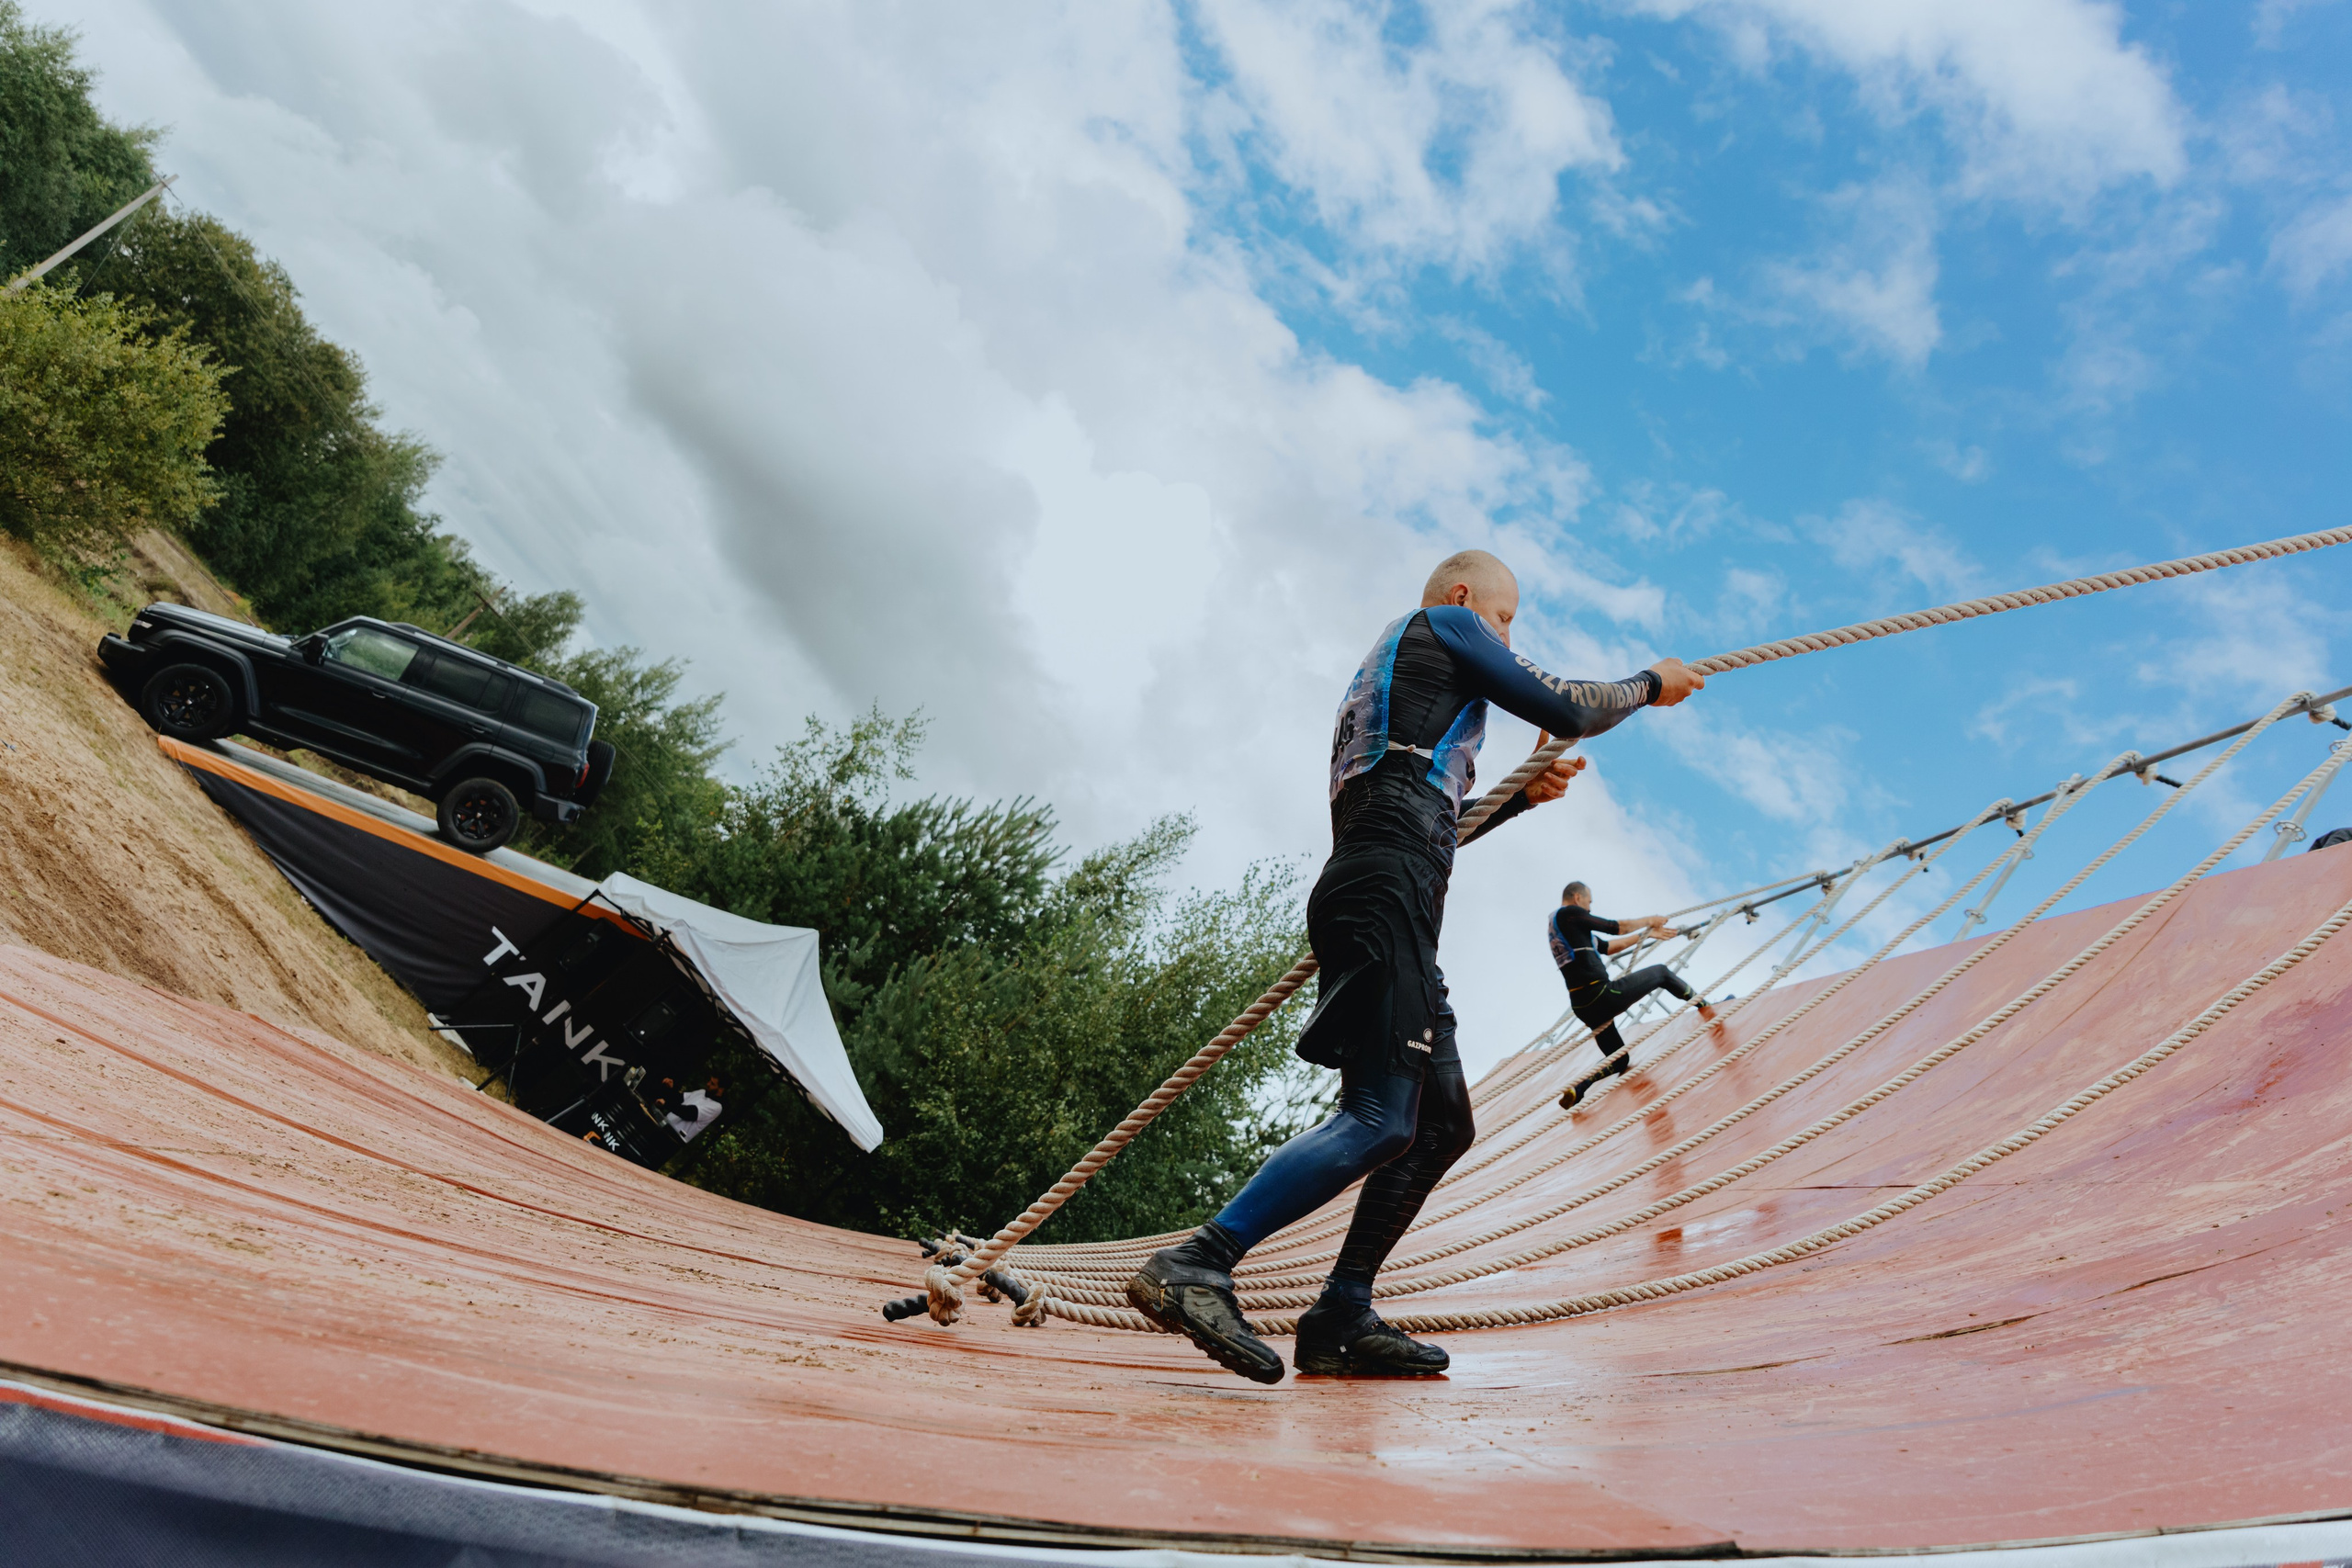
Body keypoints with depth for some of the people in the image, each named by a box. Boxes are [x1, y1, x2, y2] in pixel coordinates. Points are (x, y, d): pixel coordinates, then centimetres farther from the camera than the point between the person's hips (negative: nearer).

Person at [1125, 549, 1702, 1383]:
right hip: (1386, 893, -10)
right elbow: (1565, 710, 7)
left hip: (1383, 904, 10)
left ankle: (1341, 1319, 8)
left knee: (1442, 1123, 11)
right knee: (1381, 1119, -20)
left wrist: (1521, 794, 32)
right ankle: (1195, 1265, -29)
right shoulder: (1440, 624, 11)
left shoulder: (1381, 675, 36)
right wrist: (1651, 683, 25)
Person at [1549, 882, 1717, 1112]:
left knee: (1619, 1061, 22)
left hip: (1584, 1009, 9)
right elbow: (1616, 928, -2)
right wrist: (1650, 920, 16)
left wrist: (1646, 933, 31)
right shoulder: (1568, 914, -5)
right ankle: (1704, 1006, 30)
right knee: (1660, 972, 13)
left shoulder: (1558, 925, 22)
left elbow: (1607, 947, 28)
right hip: (1603, 995, -9)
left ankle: (1578, 1086, 0)